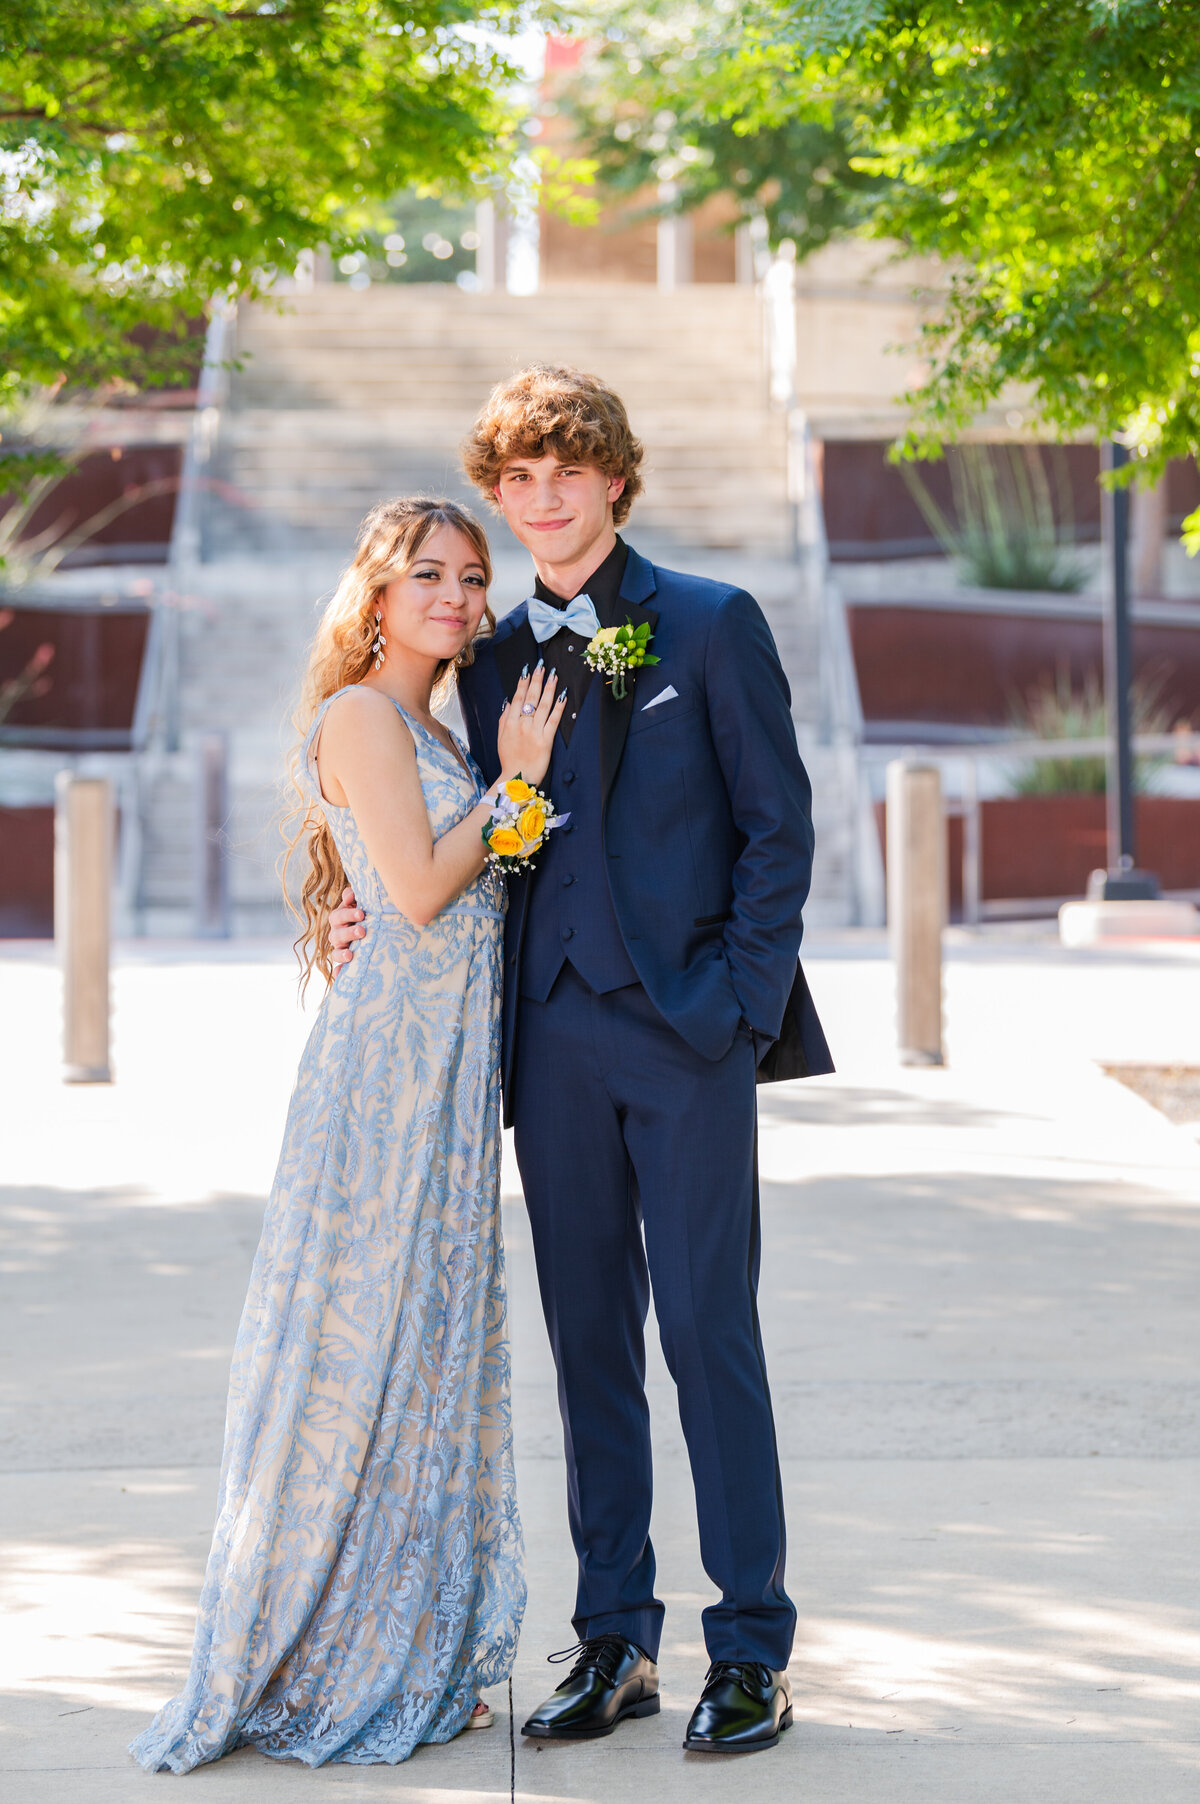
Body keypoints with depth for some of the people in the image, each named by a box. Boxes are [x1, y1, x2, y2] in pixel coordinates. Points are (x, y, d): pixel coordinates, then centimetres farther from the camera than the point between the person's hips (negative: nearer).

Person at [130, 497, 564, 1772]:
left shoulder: (428, 726, 19)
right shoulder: (362, 714, -8)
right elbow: (420, 891, -15)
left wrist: (517, 771, 9)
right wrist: (513, 779, -7)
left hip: (447, 1068, 9)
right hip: (392, 1056, -9)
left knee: (426, 1337, 11)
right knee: (365, 1335, -4)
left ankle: (403, 1655, 19)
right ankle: (317, 1667, 5)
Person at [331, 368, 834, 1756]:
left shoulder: (711, 625, 1)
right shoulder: (494, 659, 14)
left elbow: (778, 825, -1)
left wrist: (740, 999, -9)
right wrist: (380, 914, 1)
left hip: (688, 1028, -4)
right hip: (555, 1035, 5)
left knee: (707, 1330, -4)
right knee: (587, 1339, 8)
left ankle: (752, 1654, 4)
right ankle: (616, 1643, 16)